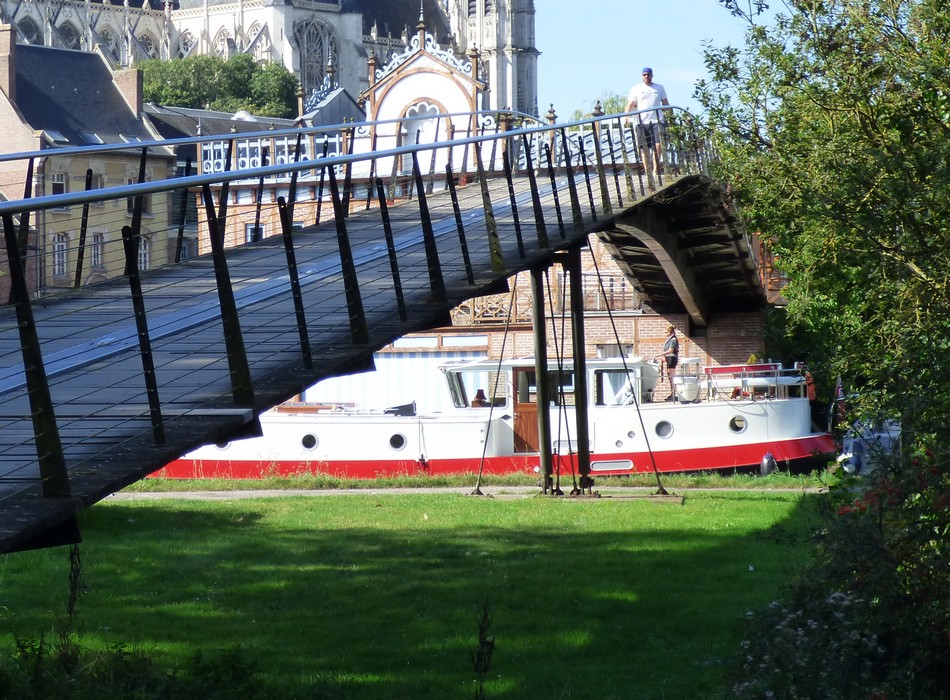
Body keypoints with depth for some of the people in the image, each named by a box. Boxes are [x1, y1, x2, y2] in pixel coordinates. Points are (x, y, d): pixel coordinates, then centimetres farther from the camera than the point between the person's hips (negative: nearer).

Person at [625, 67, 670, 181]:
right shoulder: (636, 89, 10)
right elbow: (630, 104, 4)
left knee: (658, 145, -14)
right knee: (645, 148, 0)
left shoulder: (659, 88, 15)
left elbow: (665, 103, 17)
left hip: (657, 120, 0)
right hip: (642, 122, 0)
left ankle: (656, 169, -4)